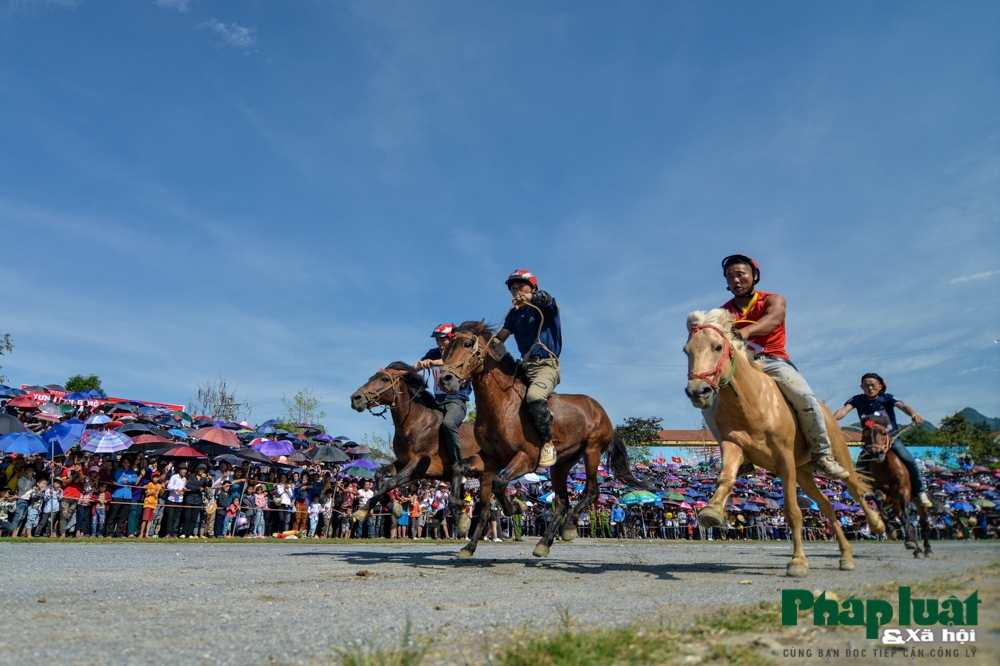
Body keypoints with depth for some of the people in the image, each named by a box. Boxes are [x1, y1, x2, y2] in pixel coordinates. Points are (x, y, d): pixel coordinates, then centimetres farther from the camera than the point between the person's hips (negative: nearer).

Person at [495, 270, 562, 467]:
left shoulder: (546, 308, -1)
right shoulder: (514, 314, 15)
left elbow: (545, 298, -26)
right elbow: (500, 338, 3)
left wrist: (529, 298, -50)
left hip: (546, 365, -7)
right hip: (524, 366, 7)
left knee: (534, 397, -34)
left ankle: (548, 444, -18)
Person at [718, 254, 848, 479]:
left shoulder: (773, 300, -3)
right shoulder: (724, 313, 5)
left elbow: (774, 319, -28)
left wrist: (746, 331, -50)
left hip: (773, 361, -2)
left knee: (805, 397, -27)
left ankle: (821, 454, -8)